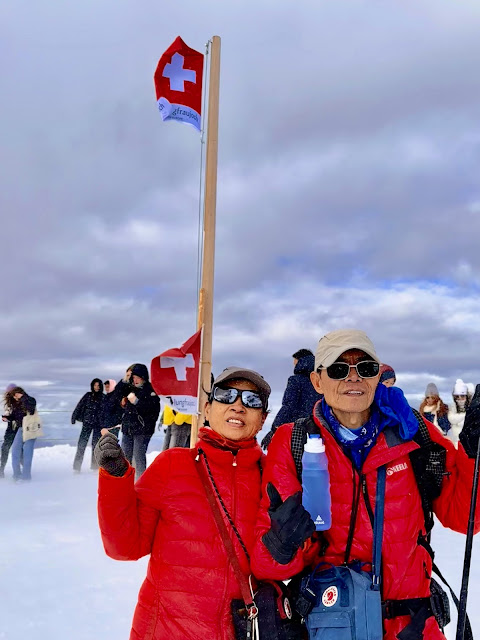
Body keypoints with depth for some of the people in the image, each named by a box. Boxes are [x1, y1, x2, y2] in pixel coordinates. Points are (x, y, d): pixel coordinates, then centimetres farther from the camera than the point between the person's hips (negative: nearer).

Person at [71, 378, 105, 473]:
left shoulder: (104, 397, 3)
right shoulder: (88, 395, 4)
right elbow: (79, 406, 5)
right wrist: (74, 417, -1)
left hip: (98, 423, 0)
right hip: (87, 422, 0)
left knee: (96, 445, 4)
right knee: (82, 444, -6)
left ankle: (95, 466, 13)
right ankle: (77, 467, -2)